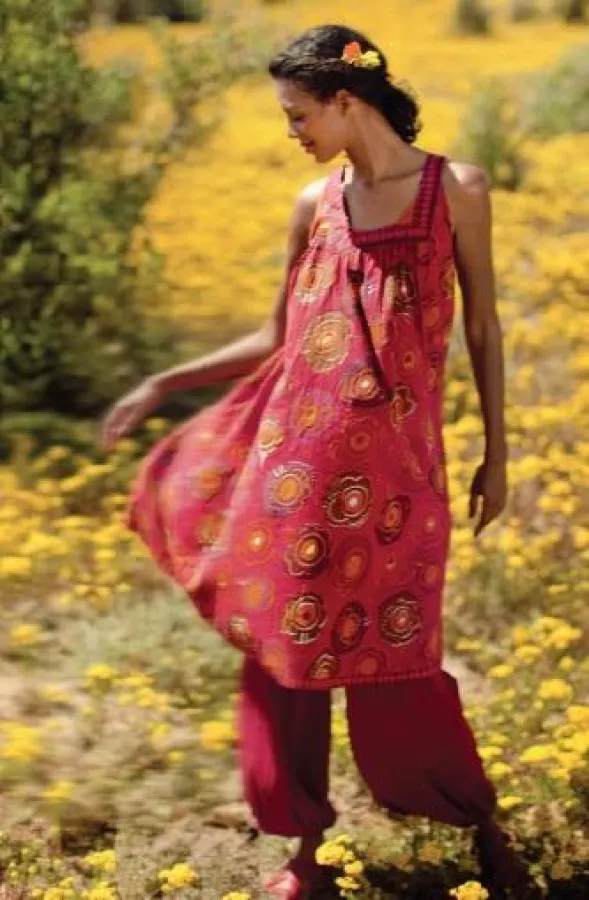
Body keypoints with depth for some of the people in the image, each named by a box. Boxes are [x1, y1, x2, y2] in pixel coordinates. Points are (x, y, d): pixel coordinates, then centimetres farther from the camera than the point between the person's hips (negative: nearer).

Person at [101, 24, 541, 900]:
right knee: (287, 644, 4)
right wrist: (160, 384, 11)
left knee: (394, 655, -1)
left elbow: (482, 328, 3)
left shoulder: (457, 189, -2)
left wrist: (496, 454, 3)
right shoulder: (315, 205, 7)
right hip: (299, 452, 4)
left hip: (394, 457, -4)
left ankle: (485, 830, 21)